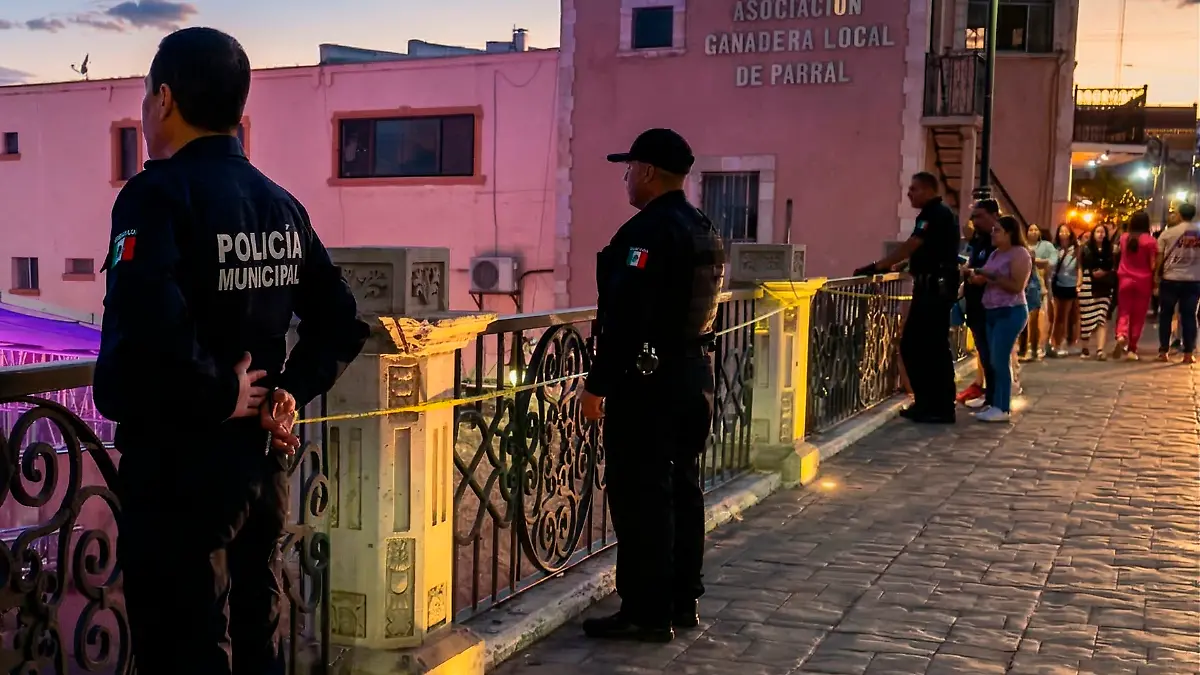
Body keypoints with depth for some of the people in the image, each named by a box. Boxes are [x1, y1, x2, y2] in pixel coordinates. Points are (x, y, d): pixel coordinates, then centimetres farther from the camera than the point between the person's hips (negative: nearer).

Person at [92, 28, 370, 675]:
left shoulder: (158, 193, -15)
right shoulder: (281, 204, 8)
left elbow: (145, 332, -32)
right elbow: (341, 322, 12)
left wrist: (216, 396, -17)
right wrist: (290, 392, 2)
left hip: (177, 472, -7)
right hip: (262, 463, 7)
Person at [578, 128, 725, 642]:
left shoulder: (646, 231, -17)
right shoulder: (705, 231, 12)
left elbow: (626, 316, -22)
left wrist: (598, 383, -18)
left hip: (647, 379, -9)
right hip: (695, 372, 10)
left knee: (640, 494, -3)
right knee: (681, 488, 15)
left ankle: (646, 613, 3)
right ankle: (682, 601, 24)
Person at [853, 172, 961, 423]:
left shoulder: (935, 214, -13)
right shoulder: (937, 214, 18)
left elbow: (910, 246, -22)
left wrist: (877, 267, -22)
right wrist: (890, 266, 21)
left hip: (935, 288, -10)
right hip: (932, 287, 10)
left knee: (934, 347, -6)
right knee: (912, 345, 10)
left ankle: (942, 408, -1)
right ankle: (926, 402, 15)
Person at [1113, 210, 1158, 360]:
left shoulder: (1124, 238, 1)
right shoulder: (1150, 240, -9)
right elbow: (1152, 265, -8)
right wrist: (1155, 283, 1)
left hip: (1125, 279, 2)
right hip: (1143, 281, -2)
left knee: (1123, 312, 7)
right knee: (1138, 316, 6)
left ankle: (1121, 335, -22)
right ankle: (1132, 349, 9)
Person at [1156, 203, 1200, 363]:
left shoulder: (1169, 233, -3)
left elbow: (1159, 257, -3)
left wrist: (1157, 277, 5)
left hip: (1171, 278, -1)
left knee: (1166, 314, 8)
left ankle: (1164, 351, 8)